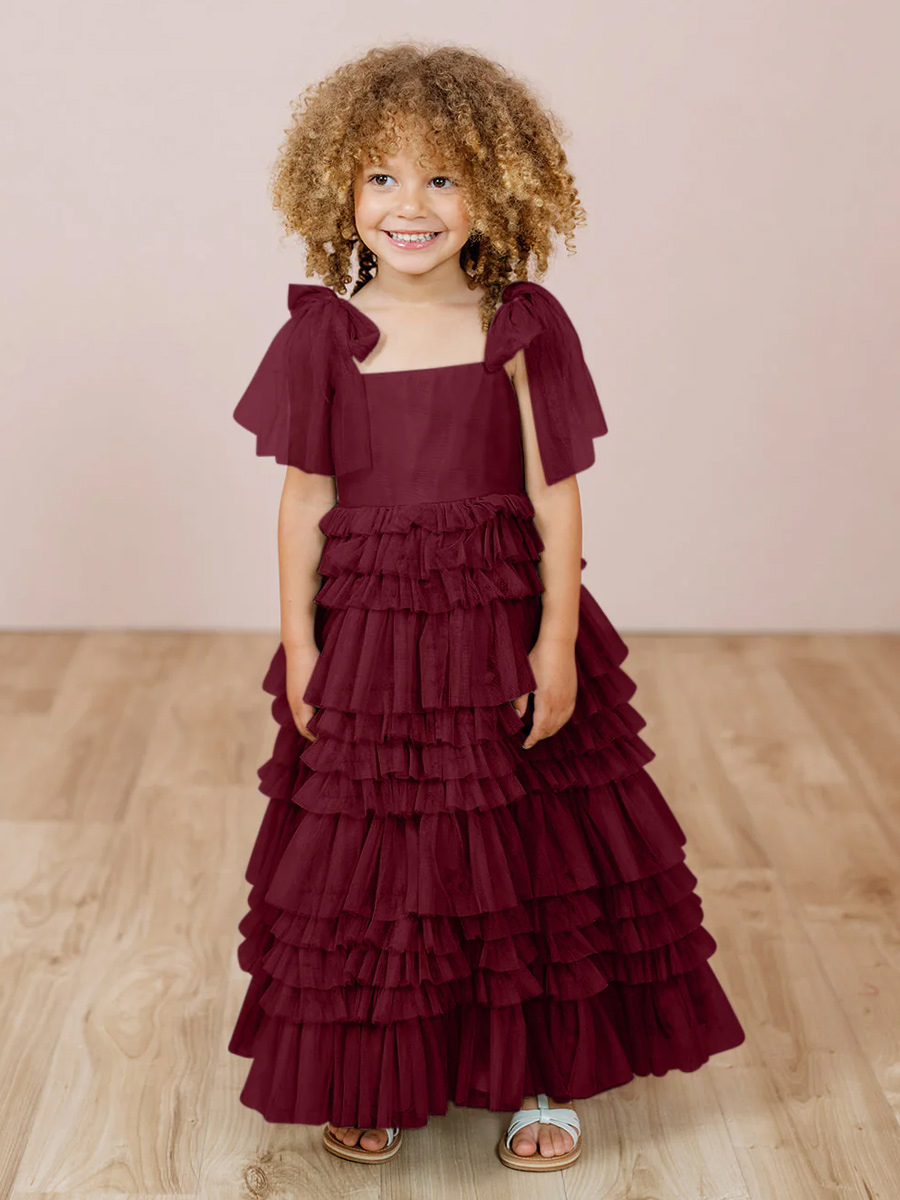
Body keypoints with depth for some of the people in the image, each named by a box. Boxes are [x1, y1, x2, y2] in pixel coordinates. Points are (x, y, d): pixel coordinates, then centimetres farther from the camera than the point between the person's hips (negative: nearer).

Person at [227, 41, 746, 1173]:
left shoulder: (523, 326, -3)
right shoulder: (323, 333, -2)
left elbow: (556, 492, -3)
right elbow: (304, 497, 1)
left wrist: (558, 636, -7)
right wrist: (298, 640, -1)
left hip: (505, 623, 0)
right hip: (368, 629, 0)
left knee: (531, 854, 8)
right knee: (368, 861, 8)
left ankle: (538, 1078, 25)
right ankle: (375, 1076, 28)